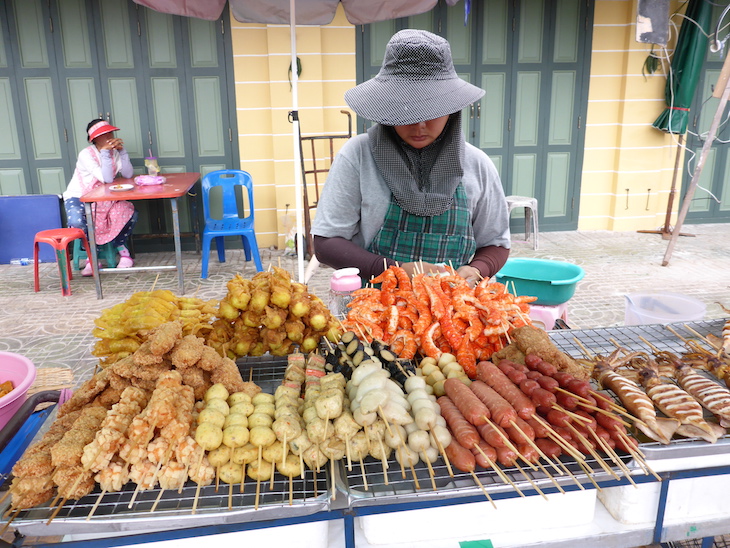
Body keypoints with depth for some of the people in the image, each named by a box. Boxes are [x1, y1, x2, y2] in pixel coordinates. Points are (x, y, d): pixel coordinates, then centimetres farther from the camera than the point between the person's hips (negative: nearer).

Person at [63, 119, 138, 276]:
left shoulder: (113, 152, 0)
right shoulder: (86, 154, -18)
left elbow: (128, 174, -15)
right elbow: (107, 179, -29)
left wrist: (122, 151, -19)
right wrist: (105, 152, -30)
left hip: (101, 199, 5)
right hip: (77, 197, -5)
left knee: (129, 213, -20)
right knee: (77, 222, -36)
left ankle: (121, 248, 4)